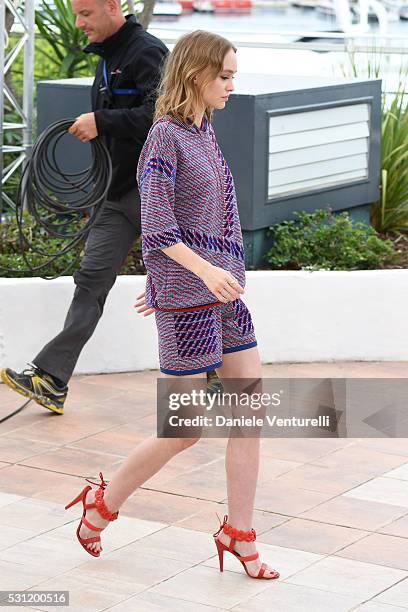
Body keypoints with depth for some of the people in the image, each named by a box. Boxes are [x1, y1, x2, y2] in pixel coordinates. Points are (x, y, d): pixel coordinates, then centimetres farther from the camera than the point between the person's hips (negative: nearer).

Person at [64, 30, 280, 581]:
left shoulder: (205, 132, 13)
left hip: (224, 295, 8)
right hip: (185, 301, -8)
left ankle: (239, 535, 14)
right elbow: (157, 227, -19)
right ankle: (103, 504, 19)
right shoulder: (165, 136, -12)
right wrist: (204, 269, -31)